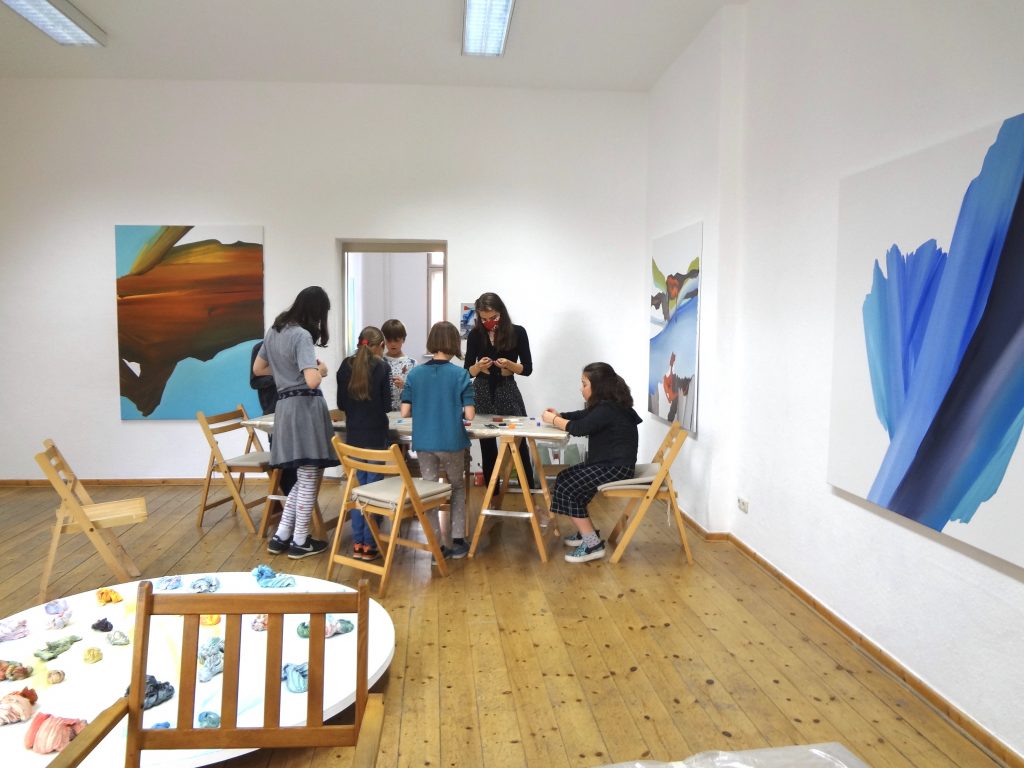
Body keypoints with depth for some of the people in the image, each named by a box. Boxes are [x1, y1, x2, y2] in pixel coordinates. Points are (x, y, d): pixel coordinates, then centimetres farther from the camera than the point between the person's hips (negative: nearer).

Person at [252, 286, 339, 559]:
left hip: (285, 407, 9)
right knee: (309, 478, 3)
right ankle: (300, 542, 12)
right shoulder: (302, 335, -14)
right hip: (306, 408, -9)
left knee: (304, 477, 18)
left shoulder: (274, 330, 13)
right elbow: (312, 381, -24)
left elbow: (258, 369, 24)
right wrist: (320, 370, -2)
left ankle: (281, 536, 20)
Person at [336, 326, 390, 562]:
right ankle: (369, 545, 5)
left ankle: (357, 543, 14)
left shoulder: (345, 366, 2)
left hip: (353, 435, 4)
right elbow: (386, 405, -6)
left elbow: (341, 403, 6)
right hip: (376, 436, -4)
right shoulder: (381, 367, -9)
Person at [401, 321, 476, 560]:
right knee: (457, 488, 19)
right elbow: (469, 414, -12)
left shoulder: (414, 374, -2)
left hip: (423, 442, 2)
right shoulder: (460, 375, -10)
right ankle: (457, 541, 20)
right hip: (452, 442, -2)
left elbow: (405, 411, -2)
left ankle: (440, 544, 15)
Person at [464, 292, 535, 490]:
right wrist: (478, 366, -18)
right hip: (482, 394, 2)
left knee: (518, 443, -4)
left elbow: (527, 369, -2)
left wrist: (509, 364, -20)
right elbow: (467, 372, 3)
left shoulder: (517, 332, -4)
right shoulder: (475, 335, 0)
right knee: (487, 446, 7)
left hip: (508, 392, -1)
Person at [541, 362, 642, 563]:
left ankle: (593, 546, -9)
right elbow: (582, 416, 20)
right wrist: (559, 416, 3)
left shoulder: (608, 409, -20)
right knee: (564, 479, 13)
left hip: (616, 468, -11)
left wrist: (553, 421, -8)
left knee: (568, 488, -14)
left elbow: (579, 429, -23)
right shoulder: (607, 405, 12)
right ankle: (587, 532, 19)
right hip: (608, 464, 11)